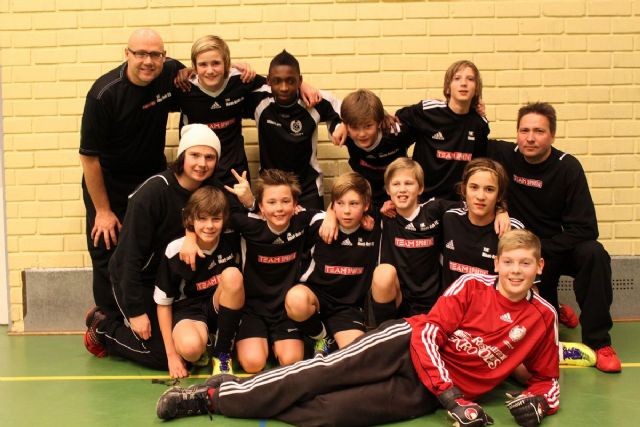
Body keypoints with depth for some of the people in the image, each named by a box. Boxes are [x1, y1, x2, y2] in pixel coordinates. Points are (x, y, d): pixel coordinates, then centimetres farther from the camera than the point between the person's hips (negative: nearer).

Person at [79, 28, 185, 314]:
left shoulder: (172, 73, -11)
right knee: (107, 253, 1)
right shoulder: (104, 93, -23)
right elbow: (89, 156, -17)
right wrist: (103, 211, -13)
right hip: (108, 183, -3)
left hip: (153, 178, 3)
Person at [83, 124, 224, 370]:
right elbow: (131, 255, -23)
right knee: (162, 356, -7)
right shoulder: (152, 192, -25)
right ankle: (103, 327, 15)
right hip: (136, 279, -6)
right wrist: (136, 312, -21)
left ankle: (123, 322, 24)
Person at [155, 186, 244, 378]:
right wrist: (171, 354, -9)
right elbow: (163, 303, -8)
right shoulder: (175, 252, -17)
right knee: (191, 347, -36)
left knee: (232, 275, -28)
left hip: (220, 308, 3)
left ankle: (222, 352, -11)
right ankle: (205, 348, 5)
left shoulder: (232, 240, -13)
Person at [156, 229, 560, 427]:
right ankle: (222, 390, -7)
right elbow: (428, 333, -10)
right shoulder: (472, 285, -3)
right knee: (324, 371, -21)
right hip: (409, 346, 0)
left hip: (424, 393, 0)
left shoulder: (543, 317, 5)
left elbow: (548, 377, 15)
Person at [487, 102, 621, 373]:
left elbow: (585, 228, -17)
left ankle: (598, 341, -20)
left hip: (558, 249, -1)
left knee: (593, 254, -31)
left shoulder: (567, 167, -14)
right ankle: (553, 311, 27)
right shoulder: (503, 155, -10)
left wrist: (538, 251, -23)